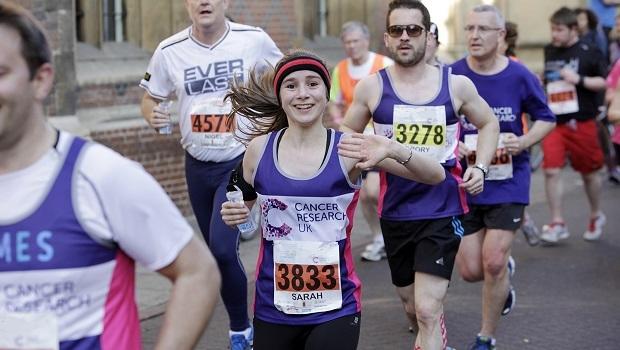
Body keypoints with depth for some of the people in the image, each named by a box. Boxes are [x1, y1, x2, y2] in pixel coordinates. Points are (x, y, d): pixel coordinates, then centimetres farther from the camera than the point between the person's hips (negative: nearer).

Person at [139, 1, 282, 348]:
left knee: (222, 247, -19)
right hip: (198, 166, 4)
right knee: (218, 253, 13)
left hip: (241, 162, -3)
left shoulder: (254, 40, -9)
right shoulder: (170, 51, -6)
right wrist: (152, 115, -17)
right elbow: (150, 97, 6)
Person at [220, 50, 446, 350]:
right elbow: (243, 208, 15)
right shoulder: (259, 149, -1)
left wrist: (393, 151, -28)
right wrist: (232, 216, -8)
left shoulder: (348, 149, -7)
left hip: (336, 309, -2)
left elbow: (435, 176, -10)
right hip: (272, 309, 2)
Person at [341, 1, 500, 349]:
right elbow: (346, 135, 12)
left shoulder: (456, 84, -2)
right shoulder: (372, 87, -3)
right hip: (396, 211, 2)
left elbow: (489, 124, 14)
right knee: (414, 307, 17)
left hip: (443, 210, -2)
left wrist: (481, 168, -1)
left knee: (428, 311, -13)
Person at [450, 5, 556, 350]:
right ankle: (504, 275, 39)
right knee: (471, 270, 1)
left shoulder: (520, 76, -7)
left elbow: (546, 119, 6)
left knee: (493, 262, -8)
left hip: (508, 183, -1)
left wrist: (524, 141, -12)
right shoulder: (451, 76, -6)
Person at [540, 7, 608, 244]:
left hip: (581, 123, -3)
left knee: (589, 172, 10)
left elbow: (604, 82, -7)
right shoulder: (550, 53, 8)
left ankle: (596, 216, 33)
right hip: (554, 123, 3)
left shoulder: (589, 53, -6)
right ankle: (557, 224, -2)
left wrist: (579, 79, -19)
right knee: (551, 171, -9)